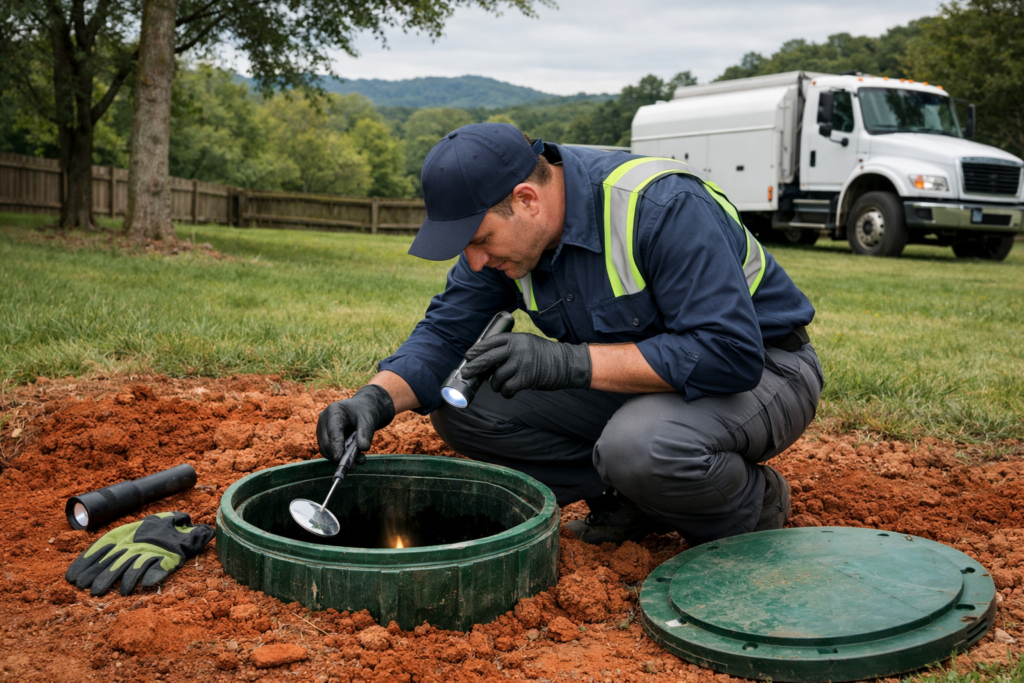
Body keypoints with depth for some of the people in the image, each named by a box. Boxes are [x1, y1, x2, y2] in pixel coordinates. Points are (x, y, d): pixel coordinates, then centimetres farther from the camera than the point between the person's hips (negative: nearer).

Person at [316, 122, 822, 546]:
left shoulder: (662, 206, -31)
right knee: (459, 406, -8)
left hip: (761, 370, -6)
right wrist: (377, 398, -23)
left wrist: (568, 362, -37)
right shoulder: (502, 225, -9)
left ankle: (754, 508, -5)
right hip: (637, 373, 7)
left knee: (641, 445, -39)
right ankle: (634, 497, 1)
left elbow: (731, 355, -35)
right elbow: (445, 332, -3)